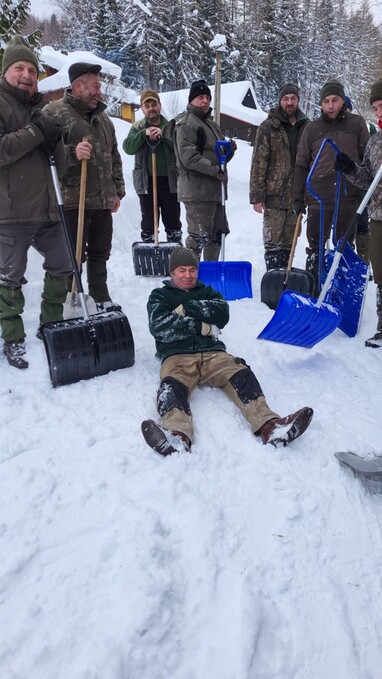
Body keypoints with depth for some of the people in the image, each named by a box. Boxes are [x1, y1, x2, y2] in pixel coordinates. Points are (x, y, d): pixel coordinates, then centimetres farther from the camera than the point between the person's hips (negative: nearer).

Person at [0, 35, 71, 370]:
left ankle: (51, 324, 30)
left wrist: (54, 138, 5)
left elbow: (54, 154, 27)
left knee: (62, 266, 13)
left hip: (45, 207, 7)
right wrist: (36, 132, -20)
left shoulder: (37, 108, 18)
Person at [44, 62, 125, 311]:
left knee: (100, 253, 14)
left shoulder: (102, 116, 17)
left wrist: (118, 190, 18)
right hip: (72, 200, -7)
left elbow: (114, 157, 22)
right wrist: (73, 154, -27)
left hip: (103, 200, 7)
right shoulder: (55, 112, -5)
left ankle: (101, 299, 27)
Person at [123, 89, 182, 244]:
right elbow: (128, 148, -6)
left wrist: (163, 134, -19)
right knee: (148, 221, 7)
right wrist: (144, 133, -17)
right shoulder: (137, 127, 9)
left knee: (173, 221, 7)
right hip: (146, 182, 0)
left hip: (169, 180, 0)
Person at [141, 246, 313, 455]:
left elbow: (222, 314, 5)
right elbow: (161, 328, 0)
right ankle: (177, 435, -64)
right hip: (177, 356, -2)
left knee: (241, 374, -28)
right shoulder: (159, 296, 21)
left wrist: (186, 309, 0)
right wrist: (202, 326, -2)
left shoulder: (207, 293, 29)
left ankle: (269, 426, -50)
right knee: (172, 385, -36)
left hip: (212, 353, 3)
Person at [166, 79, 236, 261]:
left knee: (217, 234, 16)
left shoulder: (211, 123, 23)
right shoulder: (185, 123, -7)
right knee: (200, 235, -11)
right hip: (197, 190, -9)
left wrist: (229, 150, 1)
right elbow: (189, 158, -18)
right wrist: (216, 170, -20)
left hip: (215, 190, 10)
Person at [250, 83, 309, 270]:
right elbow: (258, 163, -5)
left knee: (289, 242, 10)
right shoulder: (268, 127, -1)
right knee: (273, 241, -3)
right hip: (274, 194, -4)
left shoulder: (306, 127, 11)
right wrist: (256, 195, -10)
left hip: (296, 195, 4)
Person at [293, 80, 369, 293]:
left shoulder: (357, 123, 5)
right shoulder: (312, 128, 6)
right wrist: (298, 197, 2)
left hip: (349, 197, 0)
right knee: (315, 246, 4)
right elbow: (301, 165, 7)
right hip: (318, 198, 0)